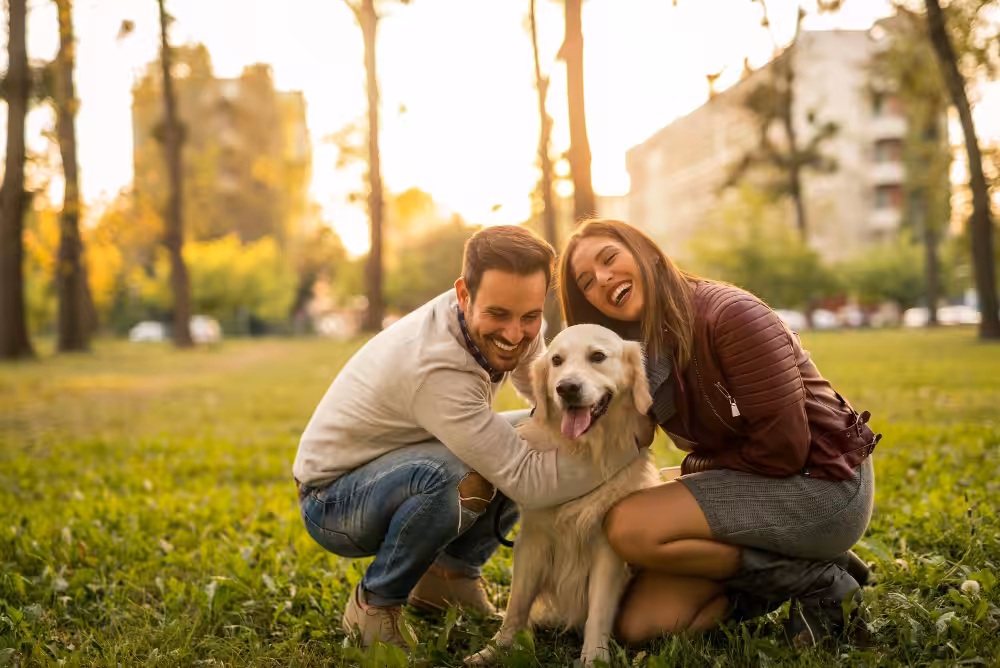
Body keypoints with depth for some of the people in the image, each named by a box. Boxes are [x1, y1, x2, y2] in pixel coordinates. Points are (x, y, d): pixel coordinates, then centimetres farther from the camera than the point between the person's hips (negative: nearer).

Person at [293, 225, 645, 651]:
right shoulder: (435, 368, -36)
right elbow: (528, 482, -35)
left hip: (399, 464, 8)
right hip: (331, 500, -8)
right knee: (466, 476, -37)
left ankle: (448, 576, 10)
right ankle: (374, 605, -11)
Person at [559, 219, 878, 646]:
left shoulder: (728, 315, -20)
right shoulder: (638, 353, 4)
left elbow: (783, 446, -21)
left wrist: (698, 467, -7)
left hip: (825, 486, -7)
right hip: (749, 487, 8)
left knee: (629, 529, -23)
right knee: (638, 625, -5)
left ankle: (814, 578, -8)